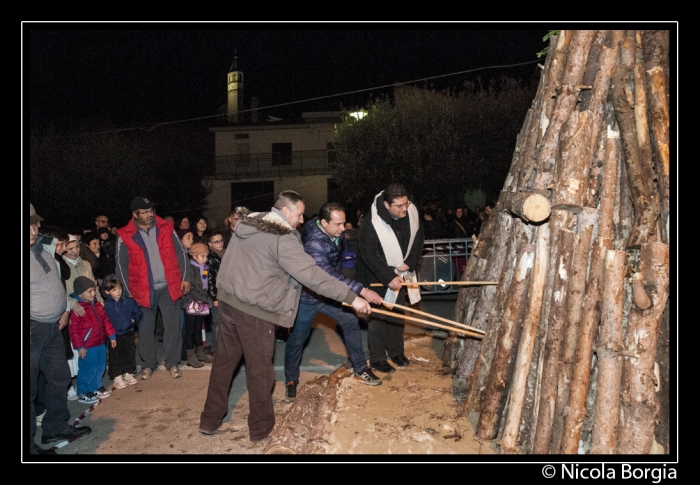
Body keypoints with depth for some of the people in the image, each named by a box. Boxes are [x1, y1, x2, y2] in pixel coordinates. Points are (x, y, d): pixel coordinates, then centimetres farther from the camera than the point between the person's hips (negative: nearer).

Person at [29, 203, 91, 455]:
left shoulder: (43, 247, 8)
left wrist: (64, 309, 11)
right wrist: (29, 330, -21)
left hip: (53, 326, 8)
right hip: (33, 329, -8)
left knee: (59, 377, 19)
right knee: (29, 386, 2)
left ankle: (56, 427, 35)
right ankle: (29, 443, 16)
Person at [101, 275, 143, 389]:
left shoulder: (129, 301, 0)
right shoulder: (105, 305, -8)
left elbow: (138, 313, 10)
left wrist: (134, 319, -8)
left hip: (129, 334, 3)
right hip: (114, 336, -3)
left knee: (129, 355, 13)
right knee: (115, 357, 5)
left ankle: (128, 373, 29)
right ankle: (117, 377, 18)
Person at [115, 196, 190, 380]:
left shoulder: (166, 228, 2)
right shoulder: (125, 235, -3)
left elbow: (181, 253, 6)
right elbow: (121, 265, 1)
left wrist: (185, 277, 0)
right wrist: (129, 291, -1)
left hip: (168, 286, 1)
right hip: (143, 289, -1)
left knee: (172, 325, 5)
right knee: (146, 329, 9)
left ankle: (172, 362, 20)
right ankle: (148, 364, 26)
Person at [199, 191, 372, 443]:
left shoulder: (248, 223, 8)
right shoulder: (282, 239, -18)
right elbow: (312, 274, -22)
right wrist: (351, 297, -20)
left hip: (227, 299, 8)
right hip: (254, 310, -8)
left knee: (224, 361, 17)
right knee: (259, 369, 7)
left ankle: (210, 421, 30)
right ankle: (261, 427, 23)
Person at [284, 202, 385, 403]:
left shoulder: (337, 234, -10)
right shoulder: (313, 243, -35)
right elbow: (329, 275, -43)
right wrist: (361, 290, -49)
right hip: (307, 296, -6)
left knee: (350, 322, 4)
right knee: (297, 338, 6)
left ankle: (361, 370, 20)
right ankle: (291, 380, 27)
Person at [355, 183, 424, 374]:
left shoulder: (412, 212, -14)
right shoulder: (371, 223, -30)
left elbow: (418, 238, -1)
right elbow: (369, 255, -28)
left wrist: (409, 263, -13)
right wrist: (388, 277, -31)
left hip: (400, 273, 6)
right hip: (376, 275, -6)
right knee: (378, 315, -2)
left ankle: (396, 351, 34)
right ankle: (377, 358, 13)